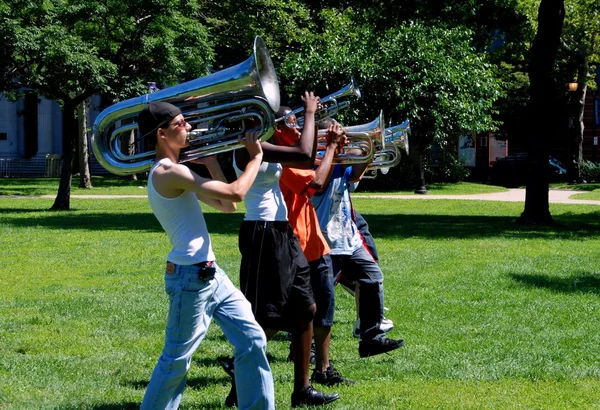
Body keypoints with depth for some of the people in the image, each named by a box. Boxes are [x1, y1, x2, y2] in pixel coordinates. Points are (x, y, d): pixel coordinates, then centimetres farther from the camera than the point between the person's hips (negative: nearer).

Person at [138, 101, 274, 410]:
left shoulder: (177, 171, 14)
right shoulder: (167, 172, -18)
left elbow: (226, 206, 17)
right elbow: (235, 193, -21)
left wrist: (211, 164, 12)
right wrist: (256, 156, -7)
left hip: (211, 274, 10)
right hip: (190, 278, -10)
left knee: (252, 340, 8)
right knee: (177, 359, 0)